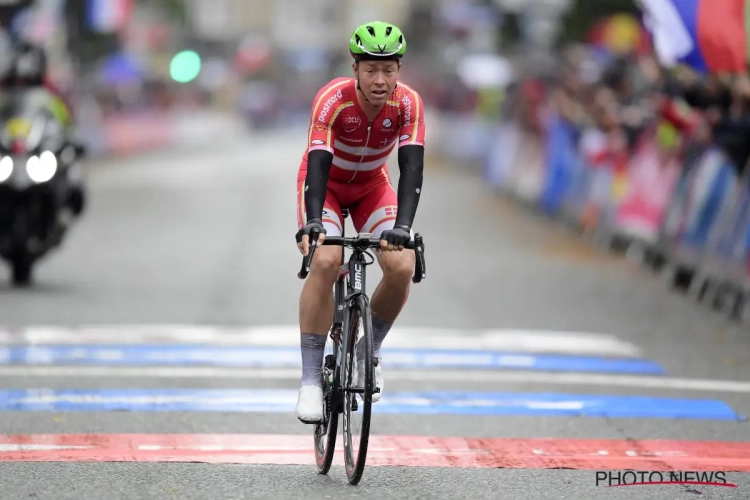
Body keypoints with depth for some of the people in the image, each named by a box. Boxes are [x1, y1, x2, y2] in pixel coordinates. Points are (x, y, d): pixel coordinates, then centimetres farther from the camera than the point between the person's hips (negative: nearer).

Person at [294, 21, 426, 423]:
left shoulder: (407, 103, -25)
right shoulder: (333, 99, -32)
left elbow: (412, 168, -32)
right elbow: (317, 165, -39)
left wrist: (402, 225, -46)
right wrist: (312, 223, -53)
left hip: (372, 187, 3)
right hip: (326, 184, -3)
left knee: (402, 267, -19)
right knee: (325, 262, -28)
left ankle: (369, 350, 9)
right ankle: (311, 379, -23)